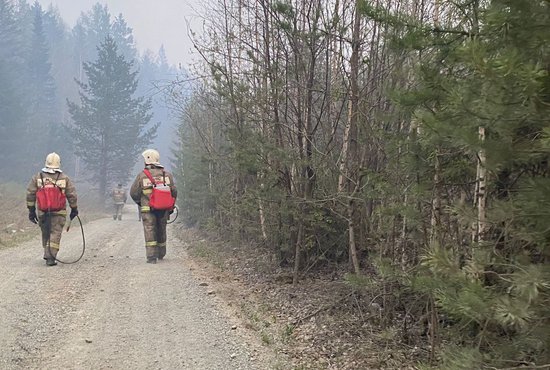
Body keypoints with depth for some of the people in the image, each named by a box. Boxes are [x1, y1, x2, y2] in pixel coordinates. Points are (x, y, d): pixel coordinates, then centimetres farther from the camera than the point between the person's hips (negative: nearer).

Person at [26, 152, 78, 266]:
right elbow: (72, 195, 2)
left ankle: (47, 254, 27)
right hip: (58, 213, -2)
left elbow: (30, 195, 2)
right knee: (55, 234, -2)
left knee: (45, 234, 18)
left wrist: (31, 211, 8)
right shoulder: (64, 178, -1)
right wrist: (74, 209, 14)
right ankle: (50, 257, -12)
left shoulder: (37, 177, 3)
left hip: (42, 212, 2)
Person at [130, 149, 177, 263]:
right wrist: (171, 206, 16)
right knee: (161, 230, 17)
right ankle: (161, 254, 30)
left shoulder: (142, 175, -5)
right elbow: (174, 192, 5)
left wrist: (139, 202, 18)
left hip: (148, 209, -3)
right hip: (163, 209, 3)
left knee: (150, 231, 0)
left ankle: (151, 257, -6)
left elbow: (134, 193, -1)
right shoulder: (167, 174, 4)